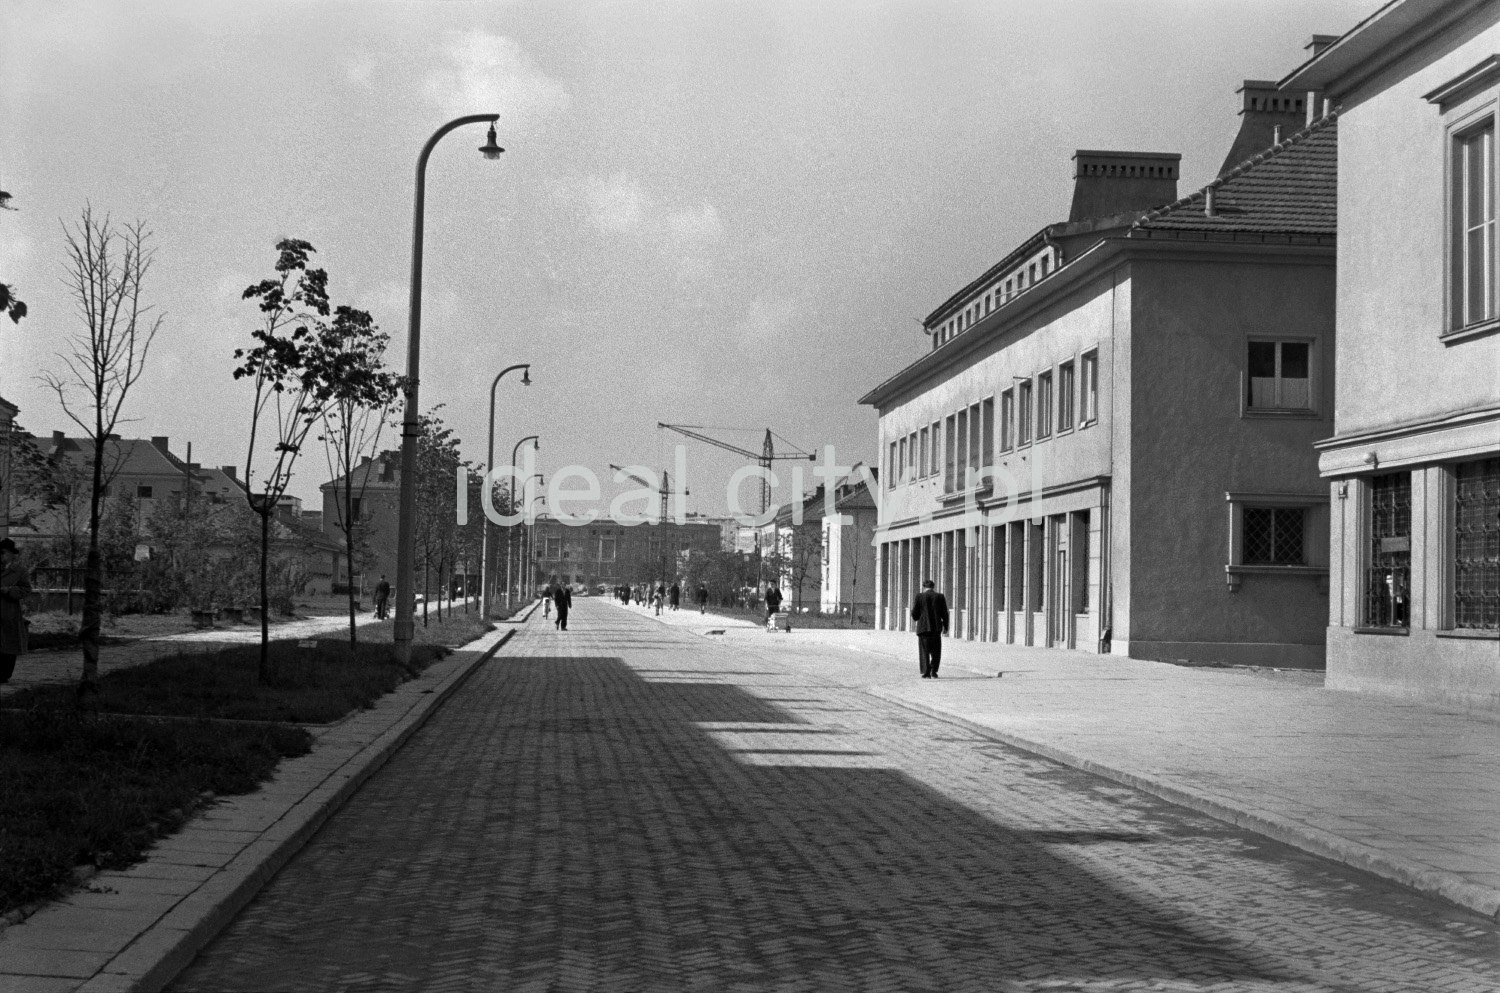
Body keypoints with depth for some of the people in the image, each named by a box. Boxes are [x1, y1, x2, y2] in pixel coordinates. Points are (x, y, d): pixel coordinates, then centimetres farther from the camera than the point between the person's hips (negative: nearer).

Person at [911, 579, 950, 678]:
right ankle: (934, 672, 8)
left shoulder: (919, 597, -4)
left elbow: (915, 616, -4)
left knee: (924, 651, 7)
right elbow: (945, 614, 2)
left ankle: (926, 673, 0)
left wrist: (913, 607, 17)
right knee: (936, 652, 14)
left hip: (923, 628, -1)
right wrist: (945, 627, 14)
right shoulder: (940, 597, 0)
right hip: (936, 628, 1)